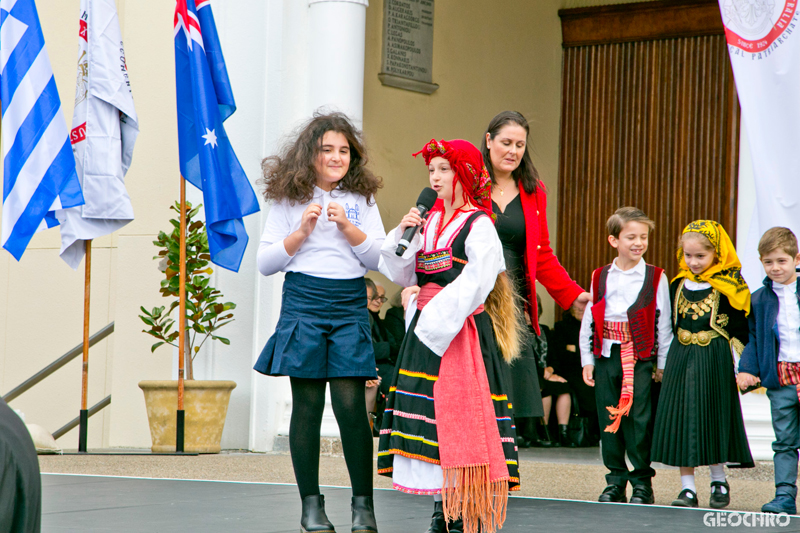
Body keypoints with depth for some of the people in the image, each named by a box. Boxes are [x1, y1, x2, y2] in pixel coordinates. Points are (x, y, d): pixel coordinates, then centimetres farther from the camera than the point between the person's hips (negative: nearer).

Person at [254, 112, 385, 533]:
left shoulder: (361, 199, 11)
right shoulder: (289, 198, 7)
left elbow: (378, 258, 4)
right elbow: (265, 263, 5)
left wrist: (347, 226, -9)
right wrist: (302, 231, -8)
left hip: (350, 306, 1)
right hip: (303, 304, 0)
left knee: (350, 403, -7)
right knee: (307, 404, 0)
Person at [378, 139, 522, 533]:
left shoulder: (478, 225, -6)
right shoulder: (429, 223, 14)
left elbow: (476, 282, -14)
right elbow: (402, 273, 13)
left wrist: (438, 313, -17)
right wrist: (401, 233, -1)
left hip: (462, 330, -7)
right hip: (427, 329, 7)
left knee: (459, 415, -9)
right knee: (429, 417, 6)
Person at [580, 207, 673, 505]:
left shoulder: (655, 277, 2)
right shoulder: (600, 277, 8)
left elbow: (663, 323, 2)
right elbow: (588, 320, 11)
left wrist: (663, 365, 0)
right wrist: (586, 361, 8)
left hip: (641, 359, -3)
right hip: (606, 357, 3)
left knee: (639, 419, -5)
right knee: (608, 419, 5)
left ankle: (642, 483, 7)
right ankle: (615, 482, 16)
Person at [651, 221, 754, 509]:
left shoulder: (728, 285, -6)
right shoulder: (678, 285, 8)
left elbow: (739, 329, -4)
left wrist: (741, 366, -8)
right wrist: (663, 363, 14)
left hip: (715, 362, -4)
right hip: (681, 359, 4)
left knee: (712, 418, 1)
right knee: (681, 421, 1)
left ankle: (719, 481, 20)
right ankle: (687, 487, 6)